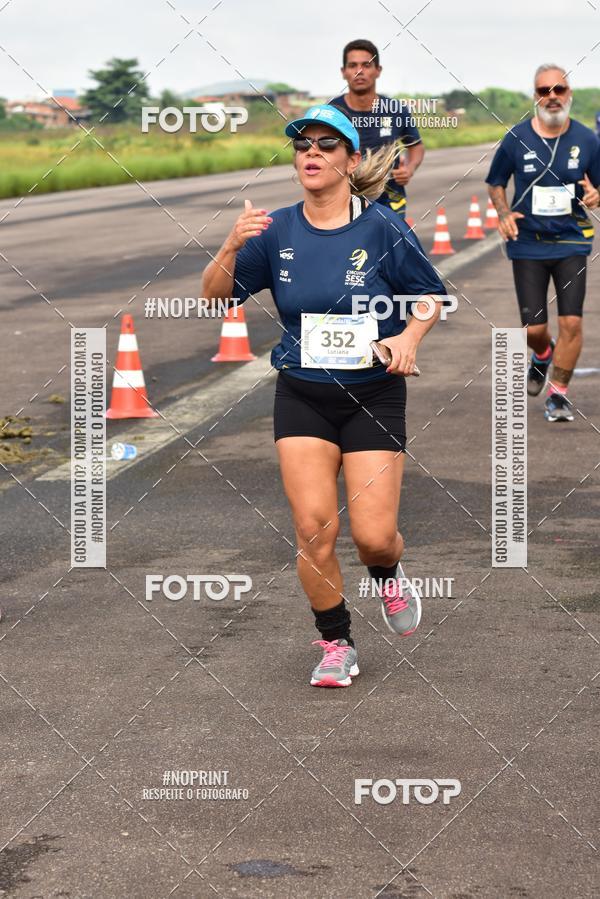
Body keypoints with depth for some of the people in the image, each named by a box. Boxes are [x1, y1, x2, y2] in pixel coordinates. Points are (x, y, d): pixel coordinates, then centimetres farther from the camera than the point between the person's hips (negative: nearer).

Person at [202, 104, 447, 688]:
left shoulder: (382, 229, -8)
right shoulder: (277, 231, -2)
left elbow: (431, 295, 3)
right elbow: (215, 296, 1)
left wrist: (409, 336, -16)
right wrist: (231, 247, -17)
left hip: (374, 396, -2)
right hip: (302, 398, 2)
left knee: (373, 536, -7)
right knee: (313, 529, -5)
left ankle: (388, 576, 31)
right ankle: (336, 644, 14)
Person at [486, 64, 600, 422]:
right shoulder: (516, 138, -4)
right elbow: (496, 183, 9)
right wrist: (505, 214, -9)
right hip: (528, 245, 0)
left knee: (571, 322, -11)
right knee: (534, 328, 2)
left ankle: (559, 393, 5)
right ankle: (543, 355, 39)